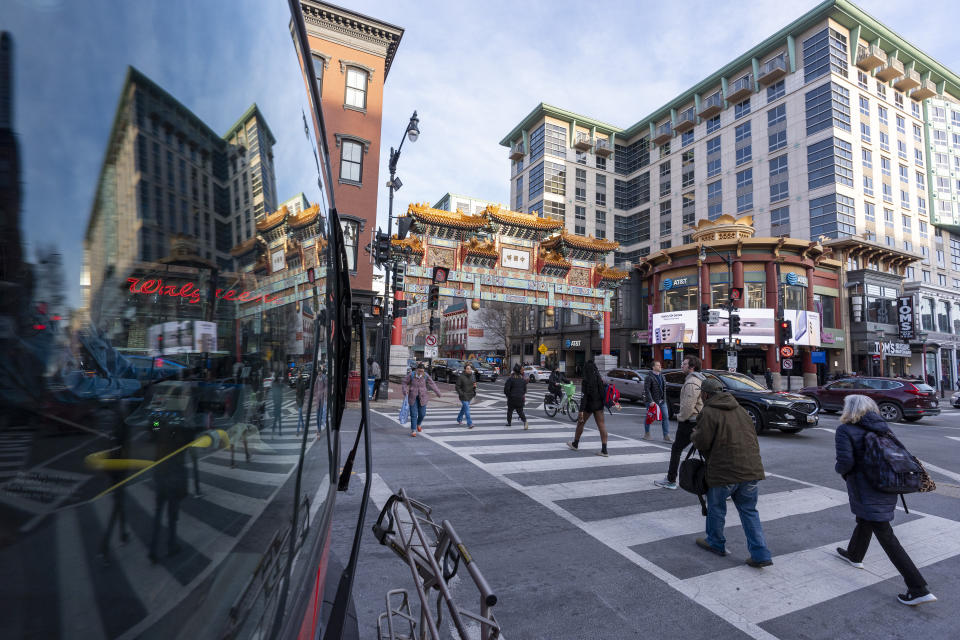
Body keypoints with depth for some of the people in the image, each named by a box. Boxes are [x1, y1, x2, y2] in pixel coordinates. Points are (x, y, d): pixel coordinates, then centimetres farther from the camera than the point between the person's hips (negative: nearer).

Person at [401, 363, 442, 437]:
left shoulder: (426, 376, -7)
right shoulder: (411, 375, -10)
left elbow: (432, 384, -5)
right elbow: (405, 383, -1)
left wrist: (437, 392, -14)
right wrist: (405, 390, -19)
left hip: (422, 397, 2)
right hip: (413, 397, -2)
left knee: (422, 413, 7)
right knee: (413, 414, -4)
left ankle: (418, 424, 39)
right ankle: (413, 431, 4)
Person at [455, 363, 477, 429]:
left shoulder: (473, 376, 4)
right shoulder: (461, 377, -12)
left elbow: (474, 384, 17)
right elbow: (457, 386, -8)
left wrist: (475, 386, -6)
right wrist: (461, 393, -17)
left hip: (470, 395, 6)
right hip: (463, 396, -6)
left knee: (464, 408, 20)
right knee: (467, 409, -12)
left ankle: (459, 419, 40)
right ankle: (469, 424, -11)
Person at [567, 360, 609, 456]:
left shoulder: (587, 381, -16)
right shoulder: (600, 379, 2)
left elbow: (584, 396, -19)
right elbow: (602, 393, 9)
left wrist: (581, 411, -19)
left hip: (589, 405, -5)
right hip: (599, 404, 5)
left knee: (580, 423, 13)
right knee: (601, 425, 2)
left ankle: (575, 444, 29)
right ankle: (604, 450, -3)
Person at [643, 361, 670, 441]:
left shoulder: (662, 376, 10)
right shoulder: (649, 378, -13)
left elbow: (664, 389, 18)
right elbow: (646, 390, -18)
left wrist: (664, 399, 12)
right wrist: (650, 401, -24)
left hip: (662, 401, 6)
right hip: (652, 401, -6)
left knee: (666, 417, -1)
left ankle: (666, 436, 2)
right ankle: (646, 433, 24)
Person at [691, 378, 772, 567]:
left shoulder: (709, 412, -11)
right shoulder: (740, 409, 13)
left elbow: (701, 443, -12)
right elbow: (753, 436, 18)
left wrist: (693, 435, 8)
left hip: (725, 471, -6)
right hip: (751, 469, 7)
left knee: (716, 506, 15)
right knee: (749, 510, 16)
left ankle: (716, 543, 32)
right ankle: (760, 555, 13)